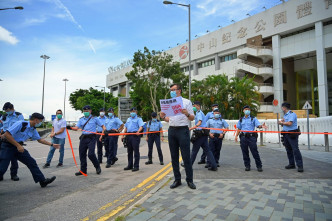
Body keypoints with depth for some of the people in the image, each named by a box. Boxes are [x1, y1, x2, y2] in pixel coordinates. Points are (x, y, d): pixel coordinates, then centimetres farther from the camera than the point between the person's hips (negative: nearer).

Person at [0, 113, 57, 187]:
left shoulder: (33, 130, 4)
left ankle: (42, 181, 4)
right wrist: (18, 145, -26)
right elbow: (7, 134, -26)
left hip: (19, 148, 7)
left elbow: (40, 139, 16)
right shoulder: (20, 124, -22)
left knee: (32, 162, 1)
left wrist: (52, 144, 15)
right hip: (8, 147, -7)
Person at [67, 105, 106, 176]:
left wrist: (105, 131, -15)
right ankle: (83, 170, 21)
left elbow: (102, 126, 4)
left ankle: (97, 166, 11)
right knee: (82, 154, 7)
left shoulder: (94, 119, 4)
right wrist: (70, 128, -16)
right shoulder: (81, 119, 14)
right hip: (83, 138, 5)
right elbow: (76, 128, 3)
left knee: (91, 154, -14)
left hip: (91, 138, -5)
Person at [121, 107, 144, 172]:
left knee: (136, 151, -5)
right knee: (129, 151, 11)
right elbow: (126, 128, 24)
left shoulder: (138, 119, 3)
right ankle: (130, 165, 21)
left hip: (135, 136, -6)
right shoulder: (128, 119, 23)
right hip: (128, 136, 7)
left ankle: (136, 166, 0)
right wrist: (123, 135, 15)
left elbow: (141, 127, -11)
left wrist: (138, 131, -31)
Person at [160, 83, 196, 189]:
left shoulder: (186, 102, 4)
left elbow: (192, 118, 0)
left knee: (186, 156, -3)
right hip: (171, 130, 5)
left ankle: (189, 180, 9)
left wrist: (187, 114, -20)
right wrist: (163, 117, 0)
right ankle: (177, 180, 18)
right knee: (174, 157, 8)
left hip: (183, 130, -5)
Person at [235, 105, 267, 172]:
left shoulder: (253, 118, 8)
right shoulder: (241, 119, 17)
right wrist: (236, 136, 6)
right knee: (245, 152, 6)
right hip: (243, 137, 3)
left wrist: (261, 126, -30)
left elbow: (258, 125, -7)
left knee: (255, 152, -5)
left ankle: (259, 166, 5)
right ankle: (247, 166, 16)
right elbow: (239, 128, 18)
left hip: (251, 136, -3)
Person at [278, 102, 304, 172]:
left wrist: (282, 122, -5)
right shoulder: (285, 115, 19)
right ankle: (292, 164, 18)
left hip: (292, 134, -9)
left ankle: (300, 166, -8)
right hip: (286, 134, 9)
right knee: (288, 150, 10)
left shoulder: (292, 114, -9)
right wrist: (282, 123, 0)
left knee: (295, 149, -11)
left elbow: (289, 123, -21)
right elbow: (282, 125, 23)